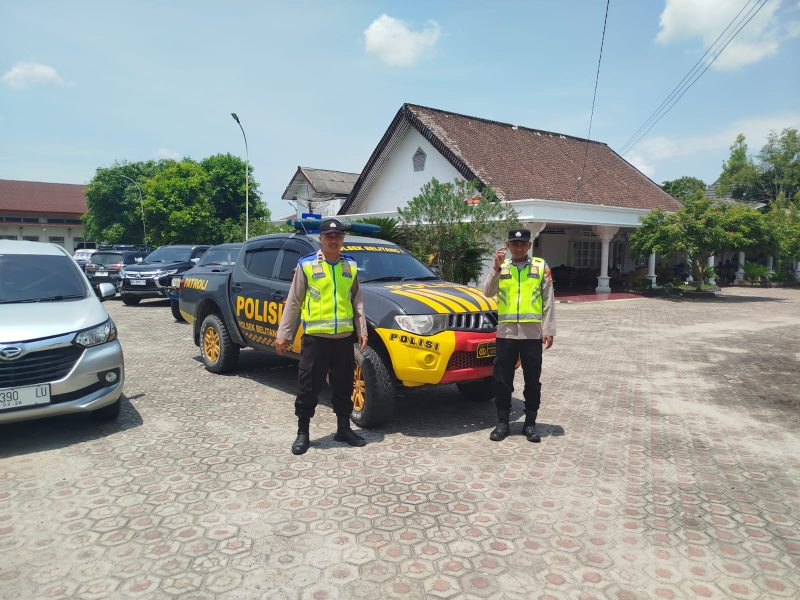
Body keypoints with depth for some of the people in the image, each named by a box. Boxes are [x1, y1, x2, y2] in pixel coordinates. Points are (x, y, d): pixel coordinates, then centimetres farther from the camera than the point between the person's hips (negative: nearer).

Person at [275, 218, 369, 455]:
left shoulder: (350, 266, 10)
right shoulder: (306, 265, 0)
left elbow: (357, 301, 15)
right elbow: (293, 302, 2)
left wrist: (362, 330, 8)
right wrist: (283, 334, 0)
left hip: (344, 337, 3)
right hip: (315, 337, -3)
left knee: (344, 387, 13)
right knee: (308, 388, 4)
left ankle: (344, 428, 28)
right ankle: (303, 433, 18)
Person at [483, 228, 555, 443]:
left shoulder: (541, 267, 5)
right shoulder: (501, 267, 9)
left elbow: (548, 301, 4)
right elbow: (488, 292, -5)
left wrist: (549, 330, -1)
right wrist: (496, 268, -16)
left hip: (532, 334, -1)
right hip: (506, 333, 1)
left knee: (532, 381, 7)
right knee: (502, 381, 6)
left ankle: (530, 423, 20)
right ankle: (502, 423, 18)